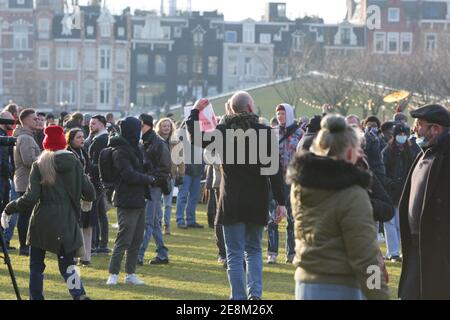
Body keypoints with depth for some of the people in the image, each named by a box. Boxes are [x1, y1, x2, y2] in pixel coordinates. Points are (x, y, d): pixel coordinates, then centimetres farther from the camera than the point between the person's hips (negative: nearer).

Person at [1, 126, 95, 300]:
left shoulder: (39, 166, -5)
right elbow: (90, 195, 4)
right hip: (67, 223, 2)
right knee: (66, 265, 7)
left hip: (42, 221, -2)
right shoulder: (75, 164, 2)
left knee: (36, 265, 13)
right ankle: (80, 294, -17)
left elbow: (30, 198, -11)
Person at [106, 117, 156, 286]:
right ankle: (113, 274, -1)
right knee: (124, 240, -7)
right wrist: (149, 179, -9)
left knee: (137, 240, 11)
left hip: (138, 201, 9)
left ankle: (130, 273, 17)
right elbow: (129, 175, -20)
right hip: (127, 201, -9)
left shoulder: (132, 148, 16)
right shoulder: (120, 151, -14)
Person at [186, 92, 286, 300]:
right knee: (253, 250, 16)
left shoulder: (222, 131, -3)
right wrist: (280, 201, -5)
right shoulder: (265, 132, -5)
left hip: (231, 202, -1)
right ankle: (255, 292, -1)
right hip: (257, 202, 1)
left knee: (235, 253, 4)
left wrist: (195, 112, 25)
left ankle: (239, 296, -1)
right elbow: (274, 169, -7)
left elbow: (196, 139, 13)